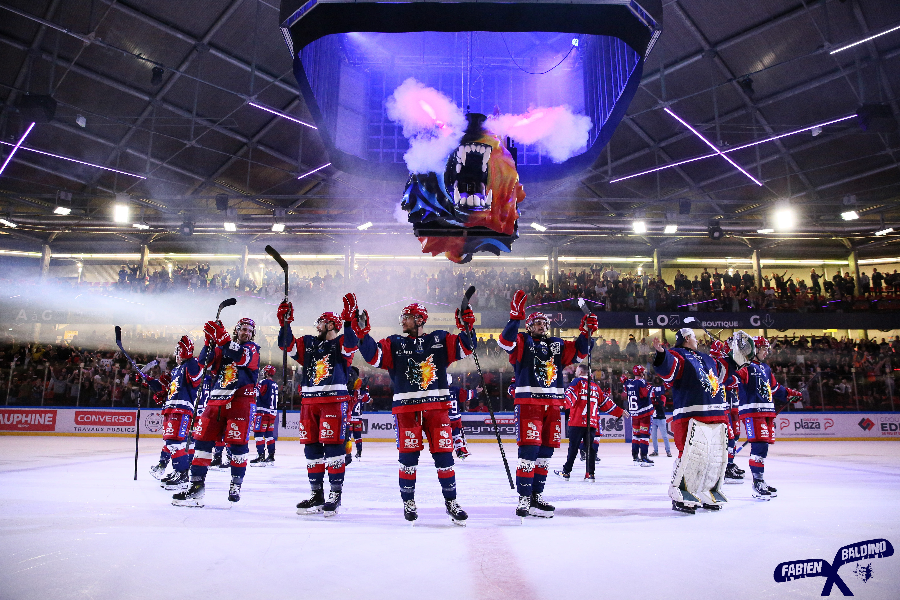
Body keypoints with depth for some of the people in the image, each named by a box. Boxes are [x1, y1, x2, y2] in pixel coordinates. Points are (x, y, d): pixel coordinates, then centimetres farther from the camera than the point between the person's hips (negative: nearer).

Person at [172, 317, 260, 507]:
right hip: (217, 398, 5)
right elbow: (206, 363, 5)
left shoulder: (252, 349, 6)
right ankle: (197, 482, 8)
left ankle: (236, 484, 4)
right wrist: (210, 342, -9)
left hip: (241, 399, -4)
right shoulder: (222, 348, 19)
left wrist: (222, 337, -24)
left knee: (237, 441, -8)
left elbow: (241, 357, -18)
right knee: (203, 436, 0)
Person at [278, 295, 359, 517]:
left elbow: (351, 344, -21)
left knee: (333, 445, -8)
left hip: (334, 400, -6)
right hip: (309, 401, 6)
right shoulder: (308, 343, 17)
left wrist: (347, 320, -31)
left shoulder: (341, 343, 0)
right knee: (311, 447, 9)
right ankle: (316, 495, 19)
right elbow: (286, 344, 10)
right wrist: (285, 322, -1)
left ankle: (335, 495, 0)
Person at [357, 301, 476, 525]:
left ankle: (451, 502, 18)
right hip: (406, 408, 0)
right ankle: (408, 502, 20)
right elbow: (374, 355, -6)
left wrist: (467, 328, -18)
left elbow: (466, 348, -2)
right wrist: (362, 333, -18)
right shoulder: (394, 344, 8)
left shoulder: (440, 340, 7)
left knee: (444, 453, 3)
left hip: (437, 407, 0)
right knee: (408, 455, 2)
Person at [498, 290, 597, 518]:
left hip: (552, 404, 6)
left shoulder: (557, 345, 17)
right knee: (529, 449, -11)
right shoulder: (522, 342, 2)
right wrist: (515, 317, -29)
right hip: (528, 402, -6)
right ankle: (524, 499, -4)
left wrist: (585, 333, -2)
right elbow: (506, 342, -18)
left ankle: (536, 496, 20)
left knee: (546, 450, 10)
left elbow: (579, 353, 14)